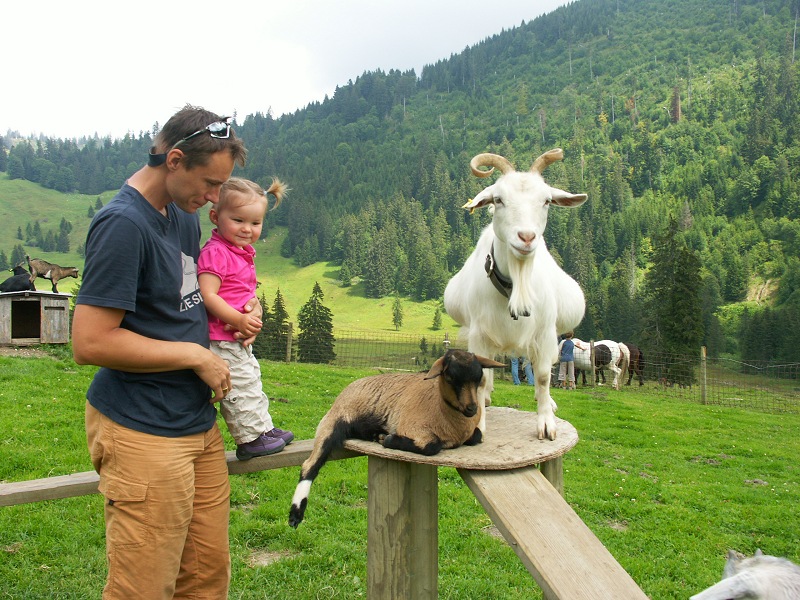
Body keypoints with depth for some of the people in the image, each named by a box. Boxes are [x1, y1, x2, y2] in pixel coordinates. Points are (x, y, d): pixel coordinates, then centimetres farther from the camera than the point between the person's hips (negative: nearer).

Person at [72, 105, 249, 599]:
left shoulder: (185, 215, 10)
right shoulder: (123, 224, -17)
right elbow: (90, 342, -21)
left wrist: (245, 306, 7)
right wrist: (197, 356, -14)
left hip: (200, 424, 9)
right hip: (145, 434, -8)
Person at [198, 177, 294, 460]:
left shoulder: (242, 252, 13)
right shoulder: (215, 252, -19)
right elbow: (207, 295, -26)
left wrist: (253, 309, 7)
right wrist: (238, 319, -29)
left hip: (239, 339, 11)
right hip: (222, 340, -11)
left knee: (251, 381, 22)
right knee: (240, 387, 0)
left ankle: (264, 428, 37)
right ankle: (250, 440, 14)